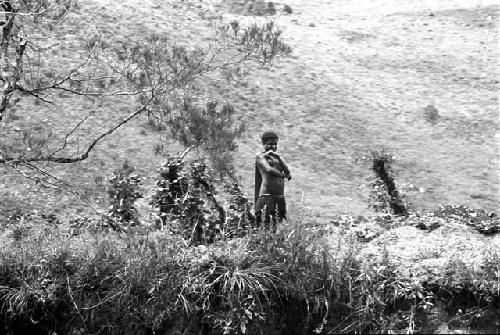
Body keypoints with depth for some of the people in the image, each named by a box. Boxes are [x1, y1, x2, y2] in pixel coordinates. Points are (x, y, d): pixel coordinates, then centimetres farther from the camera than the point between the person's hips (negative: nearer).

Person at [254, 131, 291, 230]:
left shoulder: (278, 157, 22)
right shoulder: (260, 156, 6)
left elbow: (287, 171, 6)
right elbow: (268, 170, -11)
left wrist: (278, 156, -5)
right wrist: (285, 176, 0)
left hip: (280, 198, 6)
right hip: (266, 196, -6)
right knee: (266, 228, -13)